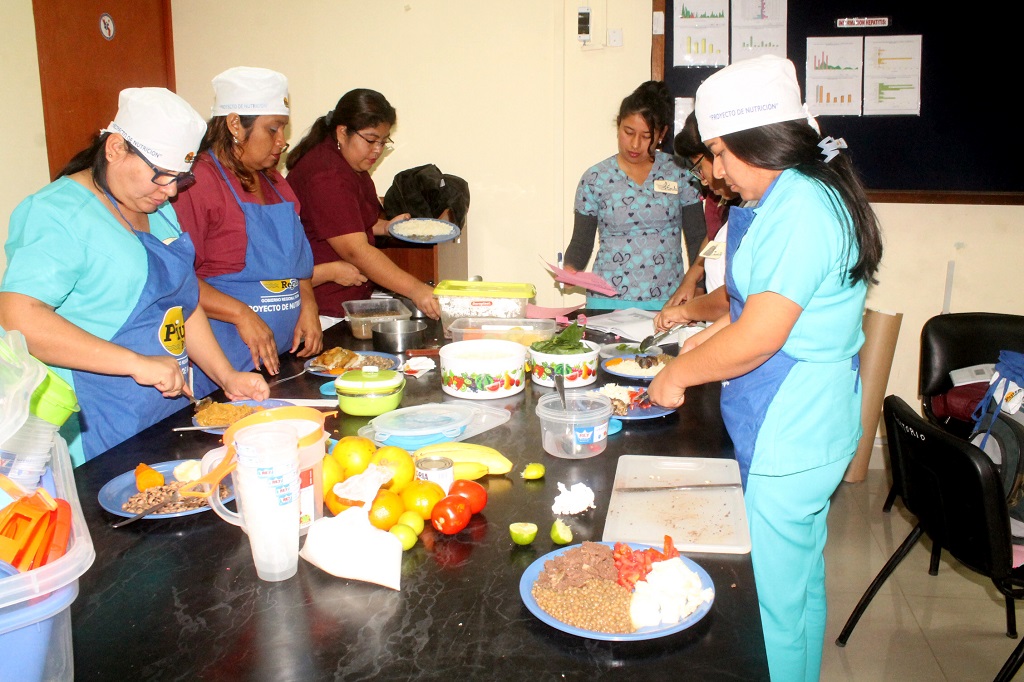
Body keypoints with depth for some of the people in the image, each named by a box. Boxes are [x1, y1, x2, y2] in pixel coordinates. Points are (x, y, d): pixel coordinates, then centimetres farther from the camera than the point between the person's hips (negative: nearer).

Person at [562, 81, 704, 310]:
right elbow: (581, 242, 6)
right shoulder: (595, 179, 3)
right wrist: (570, 268, -14)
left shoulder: (679, 173, 4)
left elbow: (696, 238, 8)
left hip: (668, 300, 1)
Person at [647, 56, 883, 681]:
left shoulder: (800, 210, -22)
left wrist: (678, 374, -10)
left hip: (789, 440, -10)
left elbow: (758, 338, -23)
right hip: (802, 427, 10)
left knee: (774, 603, 4)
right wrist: (709, 337, 14)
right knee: (801, 584, 24)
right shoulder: (796, 197, 10)